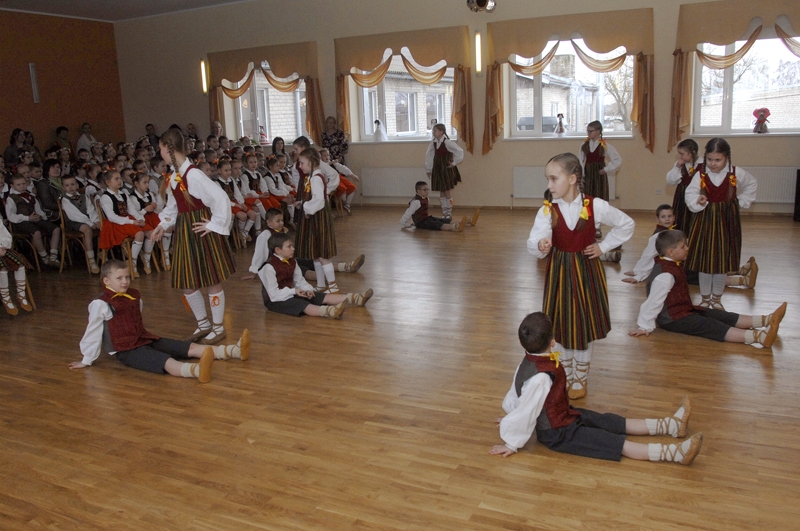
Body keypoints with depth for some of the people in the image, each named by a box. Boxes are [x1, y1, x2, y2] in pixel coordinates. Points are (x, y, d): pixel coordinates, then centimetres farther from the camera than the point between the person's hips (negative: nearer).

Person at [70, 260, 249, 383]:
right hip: (126, 351, -7)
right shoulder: (100, 304, -11)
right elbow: (93, 332, -5)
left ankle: (236, 351, -20)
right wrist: (86, 361, 2)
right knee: (166, 361, -36)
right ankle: (198, 371, -62)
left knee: (190, 348, -9)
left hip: (146, 340, 7)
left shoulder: (134, 296, 12)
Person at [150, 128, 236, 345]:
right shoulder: (173, 176, 6)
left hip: (201, 231, -9)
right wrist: (163, 224, 14)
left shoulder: (192, 174, -21)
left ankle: (218, 327, 19)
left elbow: (220, 198, -24)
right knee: (186, 283, 13)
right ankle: (203, 324, 31)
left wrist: (215, 224, -17)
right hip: (184, 230, 9)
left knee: (212, 281, 5)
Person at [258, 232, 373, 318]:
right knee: (304, 305, -36)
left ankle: (355, 298, -18)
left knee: (324, 297, -7)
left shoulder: (292, 262, 5)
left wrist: (308, 289, -12)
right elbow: (273, 294, -24)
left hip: (291, 293, 8)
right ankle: (330, 311, -63)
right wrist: (294, 291, -26)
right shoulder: (269, 267, -22)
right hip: (276, 300, -8)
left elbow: (300, 280, 9)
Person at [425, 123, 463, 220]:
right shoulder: (433, 142, 4)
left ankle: (449, 213, 10)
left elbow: (460, 151, -16)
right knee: (441, 192, 10)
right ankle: (444, 213, 18)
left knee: (448, 191, 1)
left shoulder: (447, 142, -14)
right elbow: (429, 156, 11)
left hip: (447, 169, -6)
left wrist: (454, 163, -11)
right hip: (437, 169, 6)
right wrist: (428, 170, 10)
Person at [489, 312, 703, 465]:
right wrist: (512, 443, -17)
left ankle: (672, 425, 20)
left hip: (564, 414, 9)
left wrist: (512, 416, 18)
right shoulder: (541, 378, -38)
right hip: (557, 433, -9)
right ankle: (676, 453, -9)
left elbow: (517, 390, 3)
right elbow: (526, 412, -29)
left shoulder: (530, 361, -10)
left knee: (614, 422, 13)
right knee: (618, 443, -9)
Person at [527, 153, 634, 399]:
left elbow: (626, 225, 3)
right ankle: (565, 378, 32)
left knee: (584, 327, 11)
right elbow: (533, 243, -25)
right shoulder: (547, 210, -12)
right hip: (559, 273, 1)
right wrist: (541, 246, -48)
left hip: (587, 271, 0)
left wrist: (603, 247, -1)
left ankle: (580, 380, 31)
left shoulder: (595, 206, -12)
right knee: (561, 328, 10)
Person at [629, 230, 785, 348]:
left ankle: (765, 320, -2)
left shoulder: (672, 266, 10)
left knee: (720, 316, 3)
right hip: (672, 319, -11)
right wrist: (645, 327, -21)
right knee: (710, 326, -23)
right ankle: (759, 337, -34)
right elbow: (653, 301, -24)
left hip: (684, 310, 11)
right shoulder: (665, 275, -25)